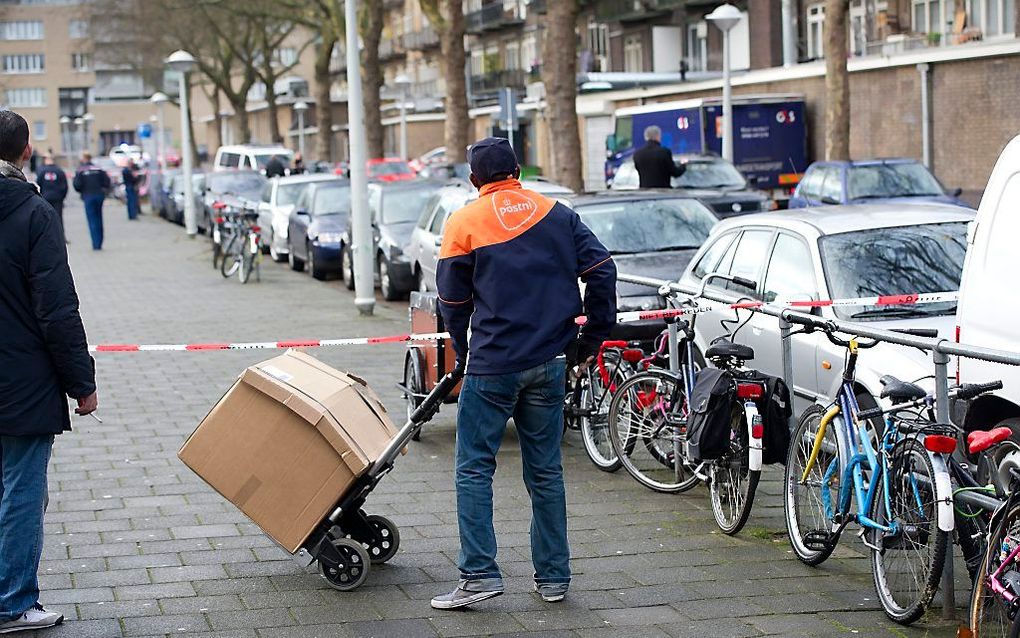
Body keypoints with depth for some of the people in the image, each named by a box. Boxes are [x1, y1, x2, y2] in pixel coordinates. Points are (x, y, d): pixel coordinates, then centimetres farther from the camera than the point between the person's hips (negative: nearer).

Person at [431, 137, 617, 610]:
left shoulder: (463, 223, -2)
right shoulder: (557, 214, 8)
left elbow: (452, 301, 2)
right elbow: (601, 271, 4)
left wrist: (463, 353, 17)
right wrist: (594, 335, 12)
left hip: (492, 365, -4)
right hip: (551, 362, 4)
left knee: (474, 468, 3)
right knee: (545, 471, 11)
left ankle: (479, 575, -3)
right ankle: (553, 578, 15)